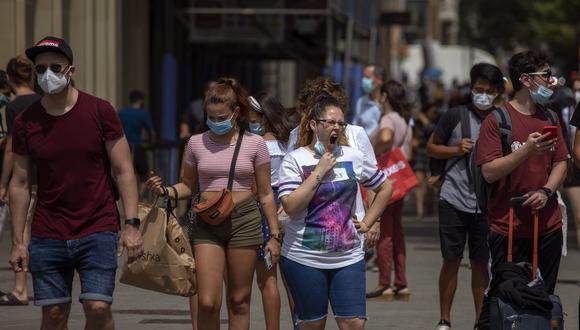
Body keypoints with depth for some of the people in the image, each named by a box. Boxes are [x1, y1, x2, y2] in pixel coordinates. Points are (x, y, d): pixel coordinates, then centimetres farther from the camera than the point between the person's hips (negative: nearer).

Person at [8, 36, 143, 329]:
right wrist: (18, 241, 2)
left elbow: (123, 171, -1)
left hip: (98, 231, -2)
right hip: (47, 236, 2)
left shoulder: (100, 112, -2)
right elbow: (19, 183, 7)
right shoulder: (25, 122, 3)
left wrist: (131, 224, -10)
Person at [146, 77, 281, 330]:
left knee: (239, 300, 5)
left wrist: (274, 235, 3)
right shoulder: (196, 143, 5)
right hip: (207, 224, 1)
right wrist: (166, 191, -7)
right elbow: (188, 186, 14)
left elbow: (265, 194, 5)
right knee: (207, 302, -9)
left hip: (244, 221, -1)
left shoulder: (255, 144, 1)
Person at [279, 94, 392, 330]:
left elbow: (385, 187, 20)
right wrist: (319, 172, -15)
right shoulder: (295, 160, -3)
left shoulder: (353, 157, 7)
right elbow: (290, 206, -15)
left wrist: (366, 223, 10)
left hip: (348, 257, 2)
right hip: (305, 258, -2)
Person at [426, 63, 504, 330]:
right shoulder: (455, 116, -1)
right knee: (452, 260, 3)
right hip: (454, 199, -1)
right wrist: (456, 149, -9)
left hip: (486, 204, 2)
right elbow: (431, 147, 7)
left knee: (481, 263, 7)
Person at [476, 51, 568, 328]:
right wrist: (526, 150, -24)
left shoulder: (548, 118, 12)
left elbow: (561, 163, 15)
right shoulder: (497, 120, -8)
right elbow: (489, 172, -14)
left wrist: (546, 191, -4)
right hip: (509, 229, -5)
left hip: (548, 227, 6)